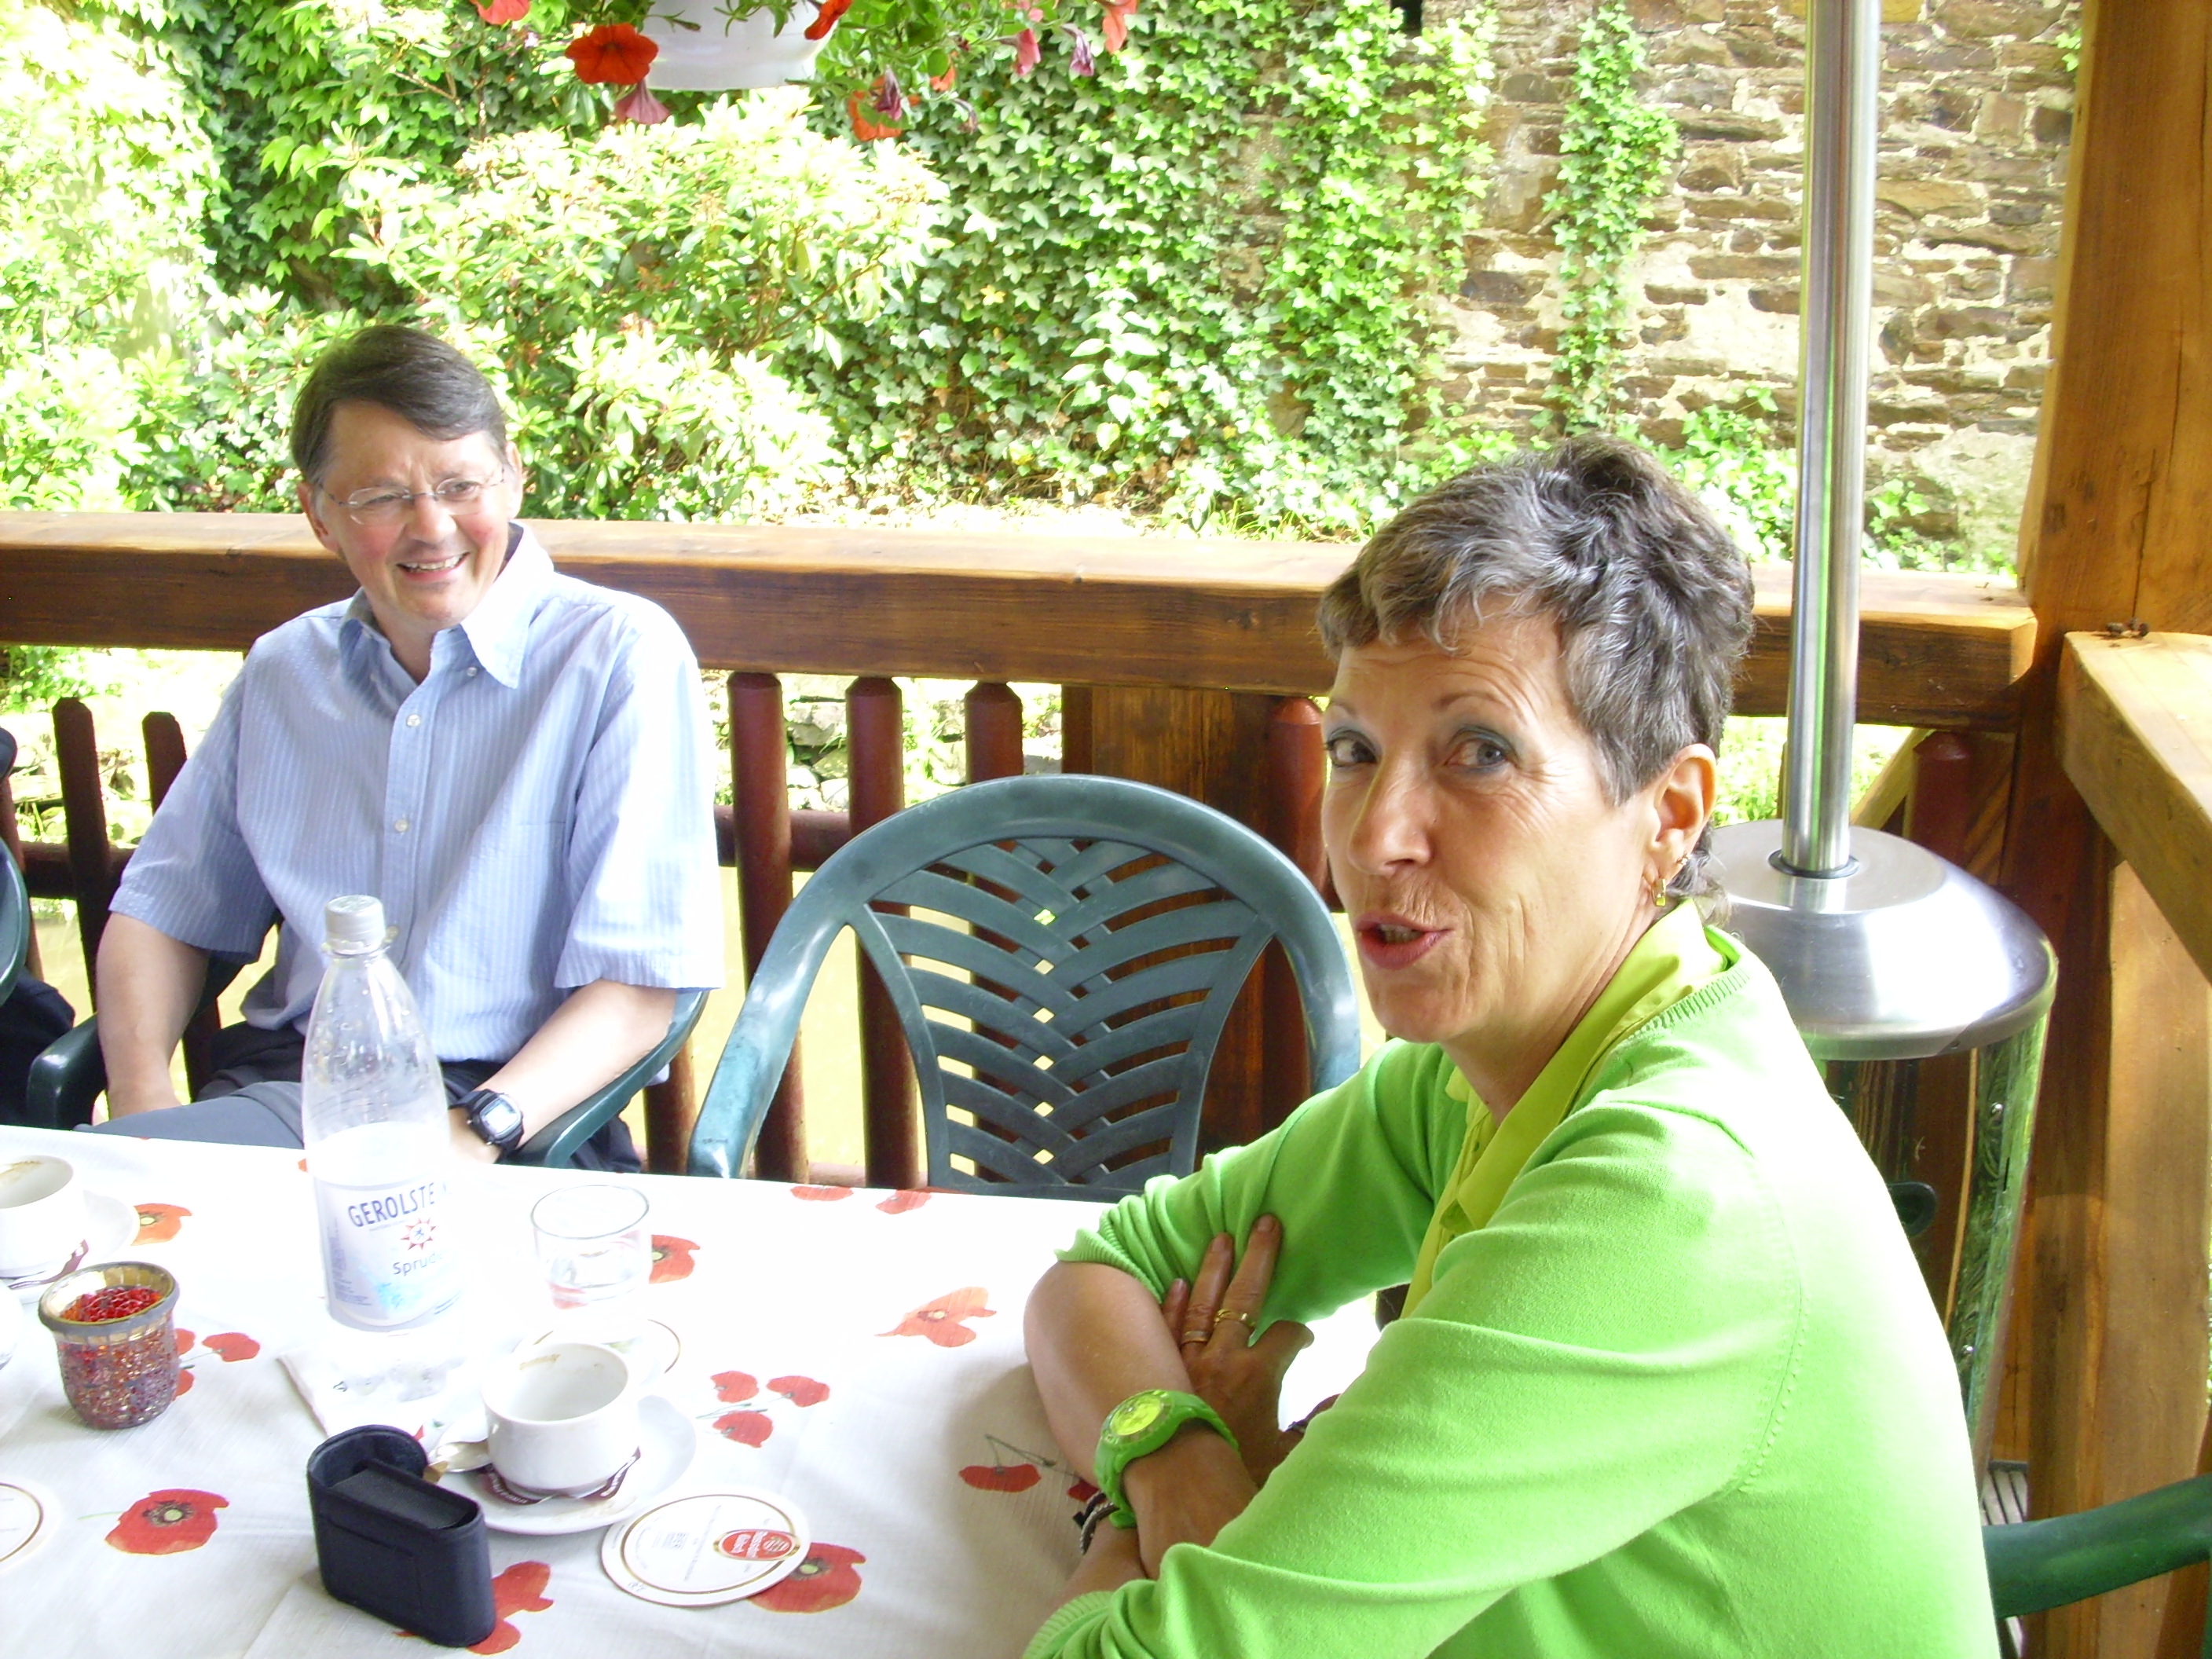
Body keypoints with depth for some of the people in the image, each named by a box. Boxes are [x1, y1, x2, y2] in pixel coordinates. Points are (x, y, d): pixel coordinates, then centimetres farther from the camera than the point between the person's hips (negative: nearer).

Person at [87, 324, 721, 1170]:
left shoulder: (621, 656, -3)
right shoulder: (282, 670, 15)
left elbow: (639, 983, -8)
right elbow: (163, 911, 20)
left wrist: (477, 1133, -22)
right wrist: (142, 1094, 0)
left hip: (515, 1120, -5)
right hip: (279, 1086, 5)